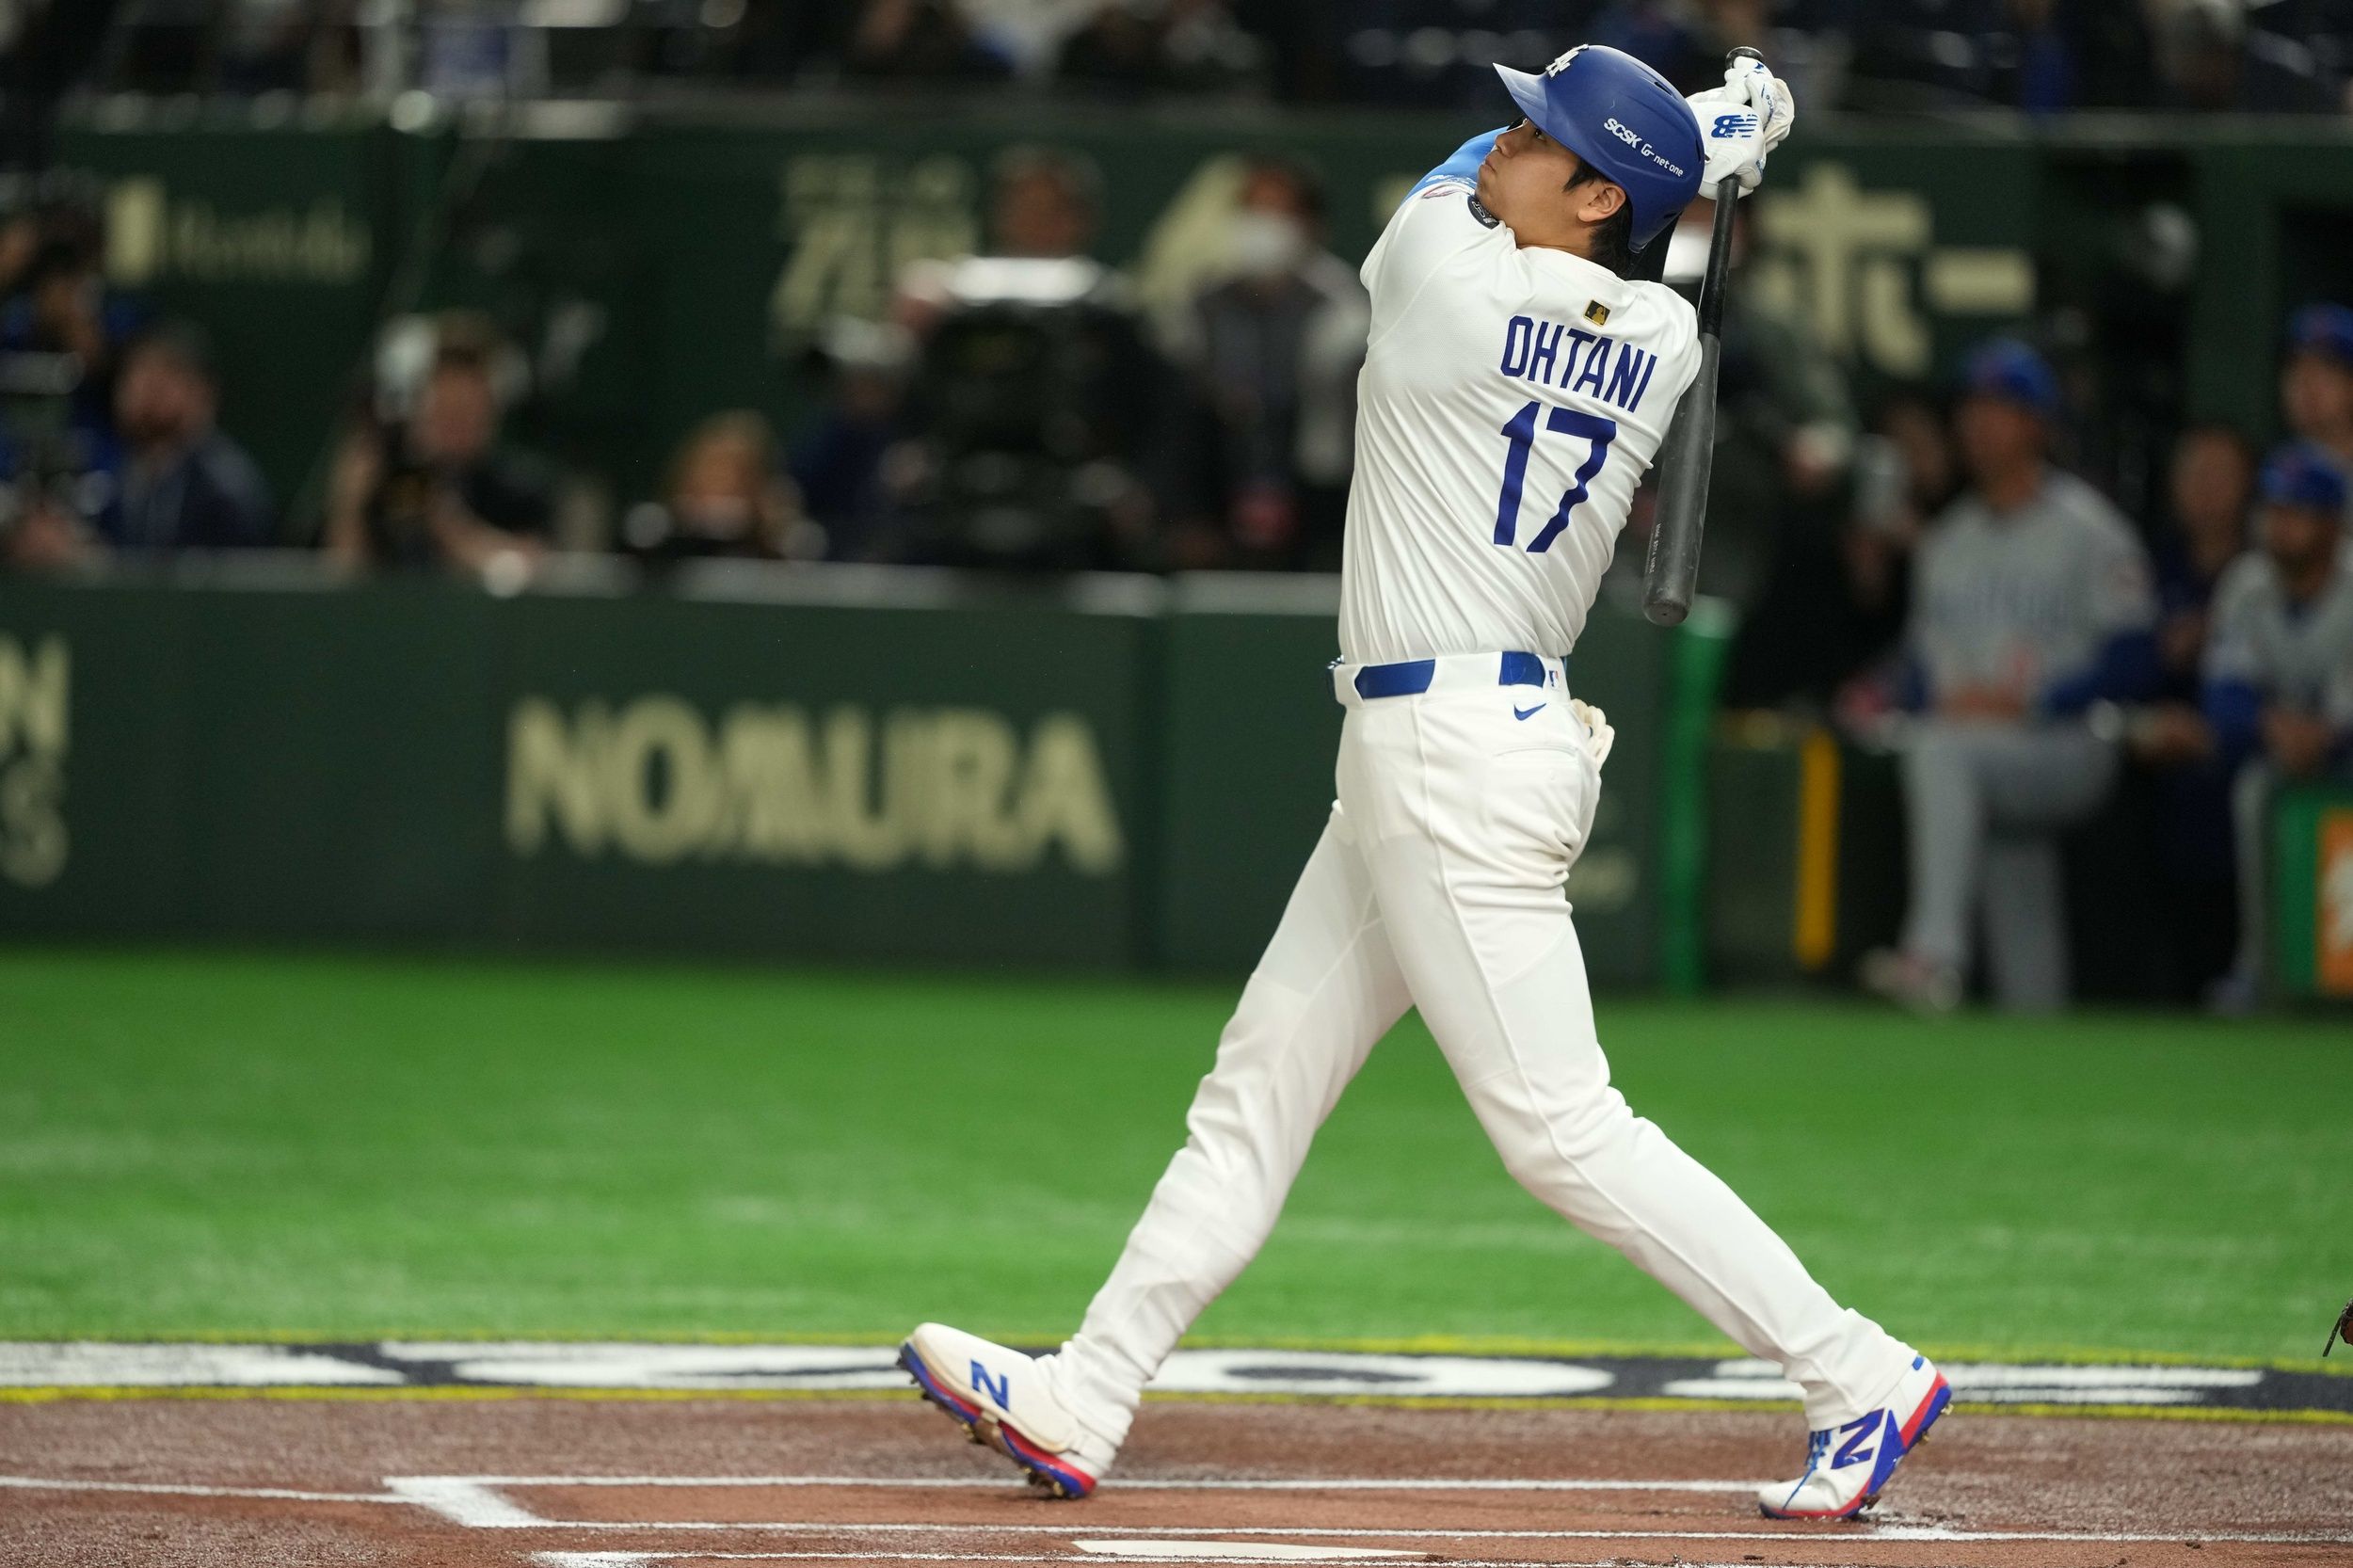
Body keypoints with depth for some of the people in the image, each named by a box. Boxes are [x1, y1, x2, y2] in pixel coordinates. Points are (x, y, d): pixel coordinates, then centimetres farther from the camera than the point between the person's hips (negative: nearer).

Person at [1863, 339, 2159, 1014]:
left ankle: (1936, 954, -49)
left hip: (2070, 748, -7)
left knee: (1942, 752, -35)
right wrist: (1937, 699, -5)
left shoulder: (2089, 531, -3)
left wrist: (2027, 703, -18)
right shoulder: (1946, 540, 17)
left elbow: (2133, 663, -9)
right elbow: (1923, 656, 19)